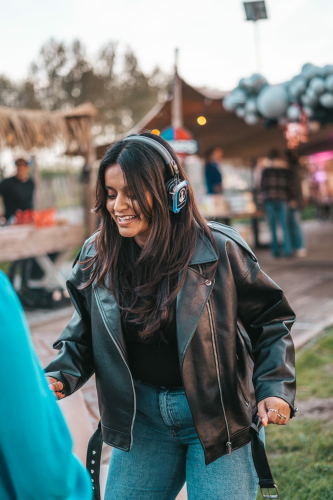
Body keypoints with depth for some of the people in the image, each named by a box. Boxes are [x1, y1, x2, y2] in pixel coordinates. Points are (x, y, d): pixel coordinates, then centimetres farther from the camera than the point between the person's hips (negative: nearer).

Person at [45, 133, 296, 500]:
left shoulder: (220, 250, -14)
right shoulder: (97, 259, -3)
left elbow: (270, 320, -3)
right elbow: (83, 336, 9)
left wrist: (275, 389, -13)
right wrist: (59, 378, -9)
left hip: (217, 417, -3)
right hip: (142, 417, 4)